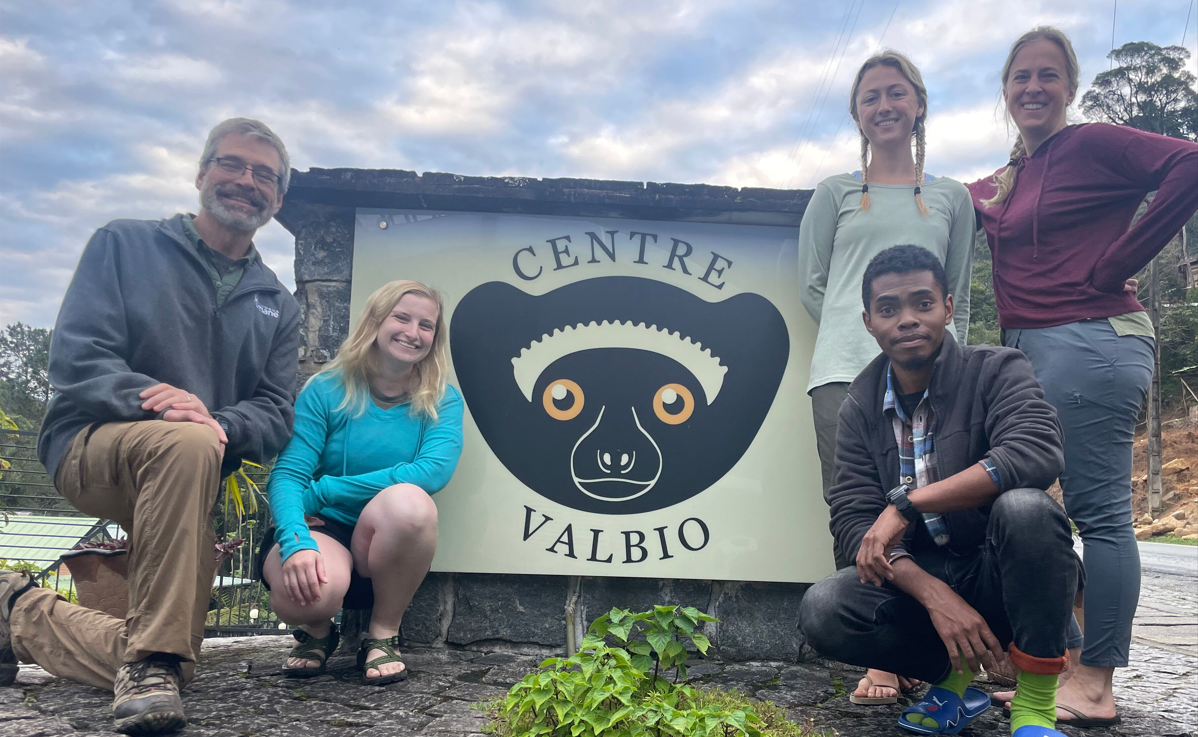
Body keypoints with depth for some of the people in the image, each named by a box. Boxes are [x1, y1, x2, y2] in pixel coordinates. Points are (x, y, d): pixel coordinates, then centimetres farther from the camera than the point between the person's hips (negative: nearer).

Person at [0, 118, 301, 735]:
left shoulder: (278, 307, 15)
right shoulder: (125, 244, 6)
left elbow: (275, 413, 4)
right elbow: (76, 356, -7)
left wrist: (221, 425, -20)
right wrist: (148, 398, -28)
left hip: (197, 483, 5)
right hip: (91, 448, -5)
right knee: (186, 444, -40)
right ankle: (152, 659, -28)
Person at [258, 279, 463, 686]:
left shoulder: (442, 401, -2)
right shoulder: (326, 389, -4)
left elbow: (434, 470, -21)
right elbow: (287, 474, -13)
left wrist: (321, 491, -22)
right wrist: (297, 541, -35)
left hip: (390, 549, 1)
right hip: (322, 532, -1)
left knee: (407, 500, -34)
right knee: (306, 590, -36)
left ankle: (384, 634, -9)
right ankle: (316, 630, 6)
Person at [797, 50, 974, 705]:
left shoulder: (952, 199, 21)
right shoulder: (835, 194, 17)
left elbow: (959, 299, 19)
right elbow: (813, 289, 12)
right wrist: (867, 343, 1)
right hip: (847, 375, -1)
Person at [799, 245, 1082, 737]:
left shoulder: (996, 373, -9)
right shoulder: (860, 408, 0)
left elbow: (1036, 454, -30)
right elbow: (852, 518, -8)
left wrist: (906, 504, -30)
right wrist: (933, 594, -25)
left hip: (1004, 577, -2)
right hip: (918, 578, 3)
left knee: (1025, 507, -34)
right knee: (823, 610, -24)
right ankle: (950, 676, 4)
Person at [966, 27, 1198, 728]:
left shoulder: (1093, 145, -2)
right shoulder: (1000, 184, 20)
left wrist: (1117, 262, -14)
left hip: (1089, 340, -9)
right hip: (1027, 350, 9)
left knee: (1098, 510, -5)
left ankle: (1095, 684, 3)